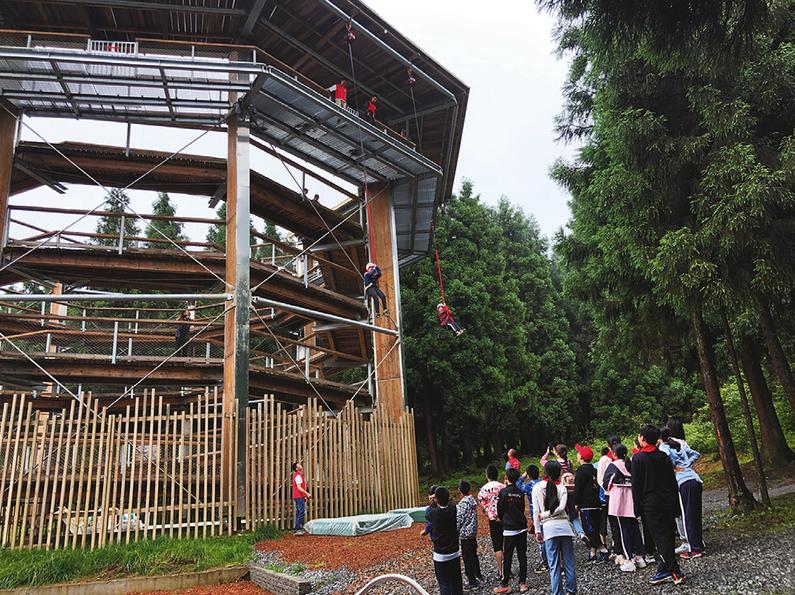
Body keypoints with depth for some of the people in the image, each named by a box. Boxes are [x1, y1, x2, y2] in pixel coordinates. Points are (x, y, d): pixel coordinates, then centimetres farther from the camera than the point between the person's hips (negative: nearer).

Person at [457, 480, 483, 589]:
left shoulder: (463, 502, -20)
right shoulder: (472, 500, 4)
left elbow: (459, 519, -18)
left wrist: (456, 532, -9)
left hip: (466, 533, -9)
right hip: (473, 531, 9)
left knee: (467, 557, -1)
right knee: (473, 554, 22)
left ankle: (472, 582, 3)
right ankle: (478, 575, 35)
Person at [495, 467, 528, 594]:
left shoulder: (503, 492, -11)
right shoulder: (520, 492, 2)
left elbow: (500, 510, -4)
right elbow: (522, 508, 11)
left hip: (509, 529, -4)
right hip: (522, 527, 4)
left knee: (507, 557, 2)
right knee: (522, 556, 9)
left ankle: (505, 584, 6)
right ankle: (523, 583, 13)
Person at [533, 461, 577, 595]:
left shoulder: (537, 487, 2)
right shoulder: (561, 487, 3)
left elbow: (536, 511, 0)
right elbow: (561, 507, -11)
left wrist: (537, 531, 4)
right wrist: (548, 513, -1)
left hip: (548, 527, -1)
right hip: (564, 525, 1)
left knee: (554, 565, 2)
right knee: (569, 562, 10)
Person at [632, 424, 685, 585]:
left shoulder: (638, 458, -10)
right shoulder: (663, 456, 7)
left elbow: (636, 485, -9)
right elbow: (673, 480, 11)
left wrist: (637, 509, -3)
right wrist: (675, 502, 18)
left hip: (651, 504, -6)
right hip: (668, 501, 6)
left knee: (660, 537, -3)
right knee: (667, 535, 12)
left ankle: (675, 572, -6)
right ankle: (665, 569, 19)